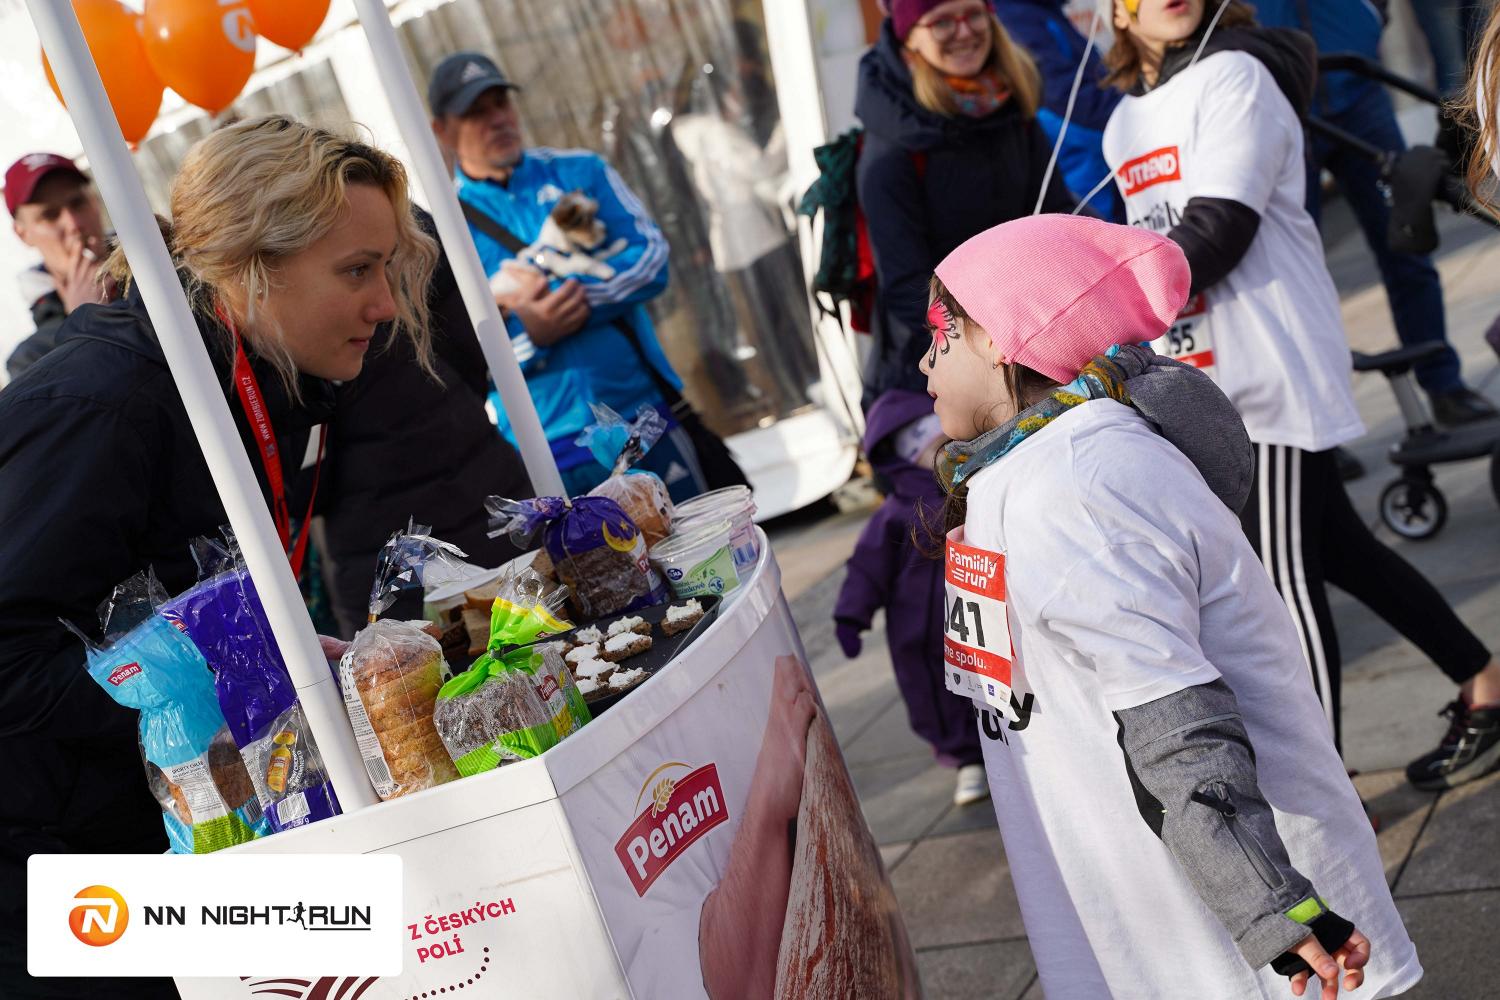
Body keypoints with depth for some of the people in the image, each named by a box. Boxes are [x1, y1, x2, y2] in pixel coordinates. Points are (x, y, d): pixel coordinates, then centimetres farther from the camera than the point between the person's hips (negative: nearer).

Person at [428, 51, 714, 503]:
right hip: (548, 450, -2)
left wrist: (579, 297, -17)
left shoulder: (579, 172, 7)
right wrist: (530, 337, -21)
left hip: (648, 418, 2)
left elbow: (651, 255, -2)